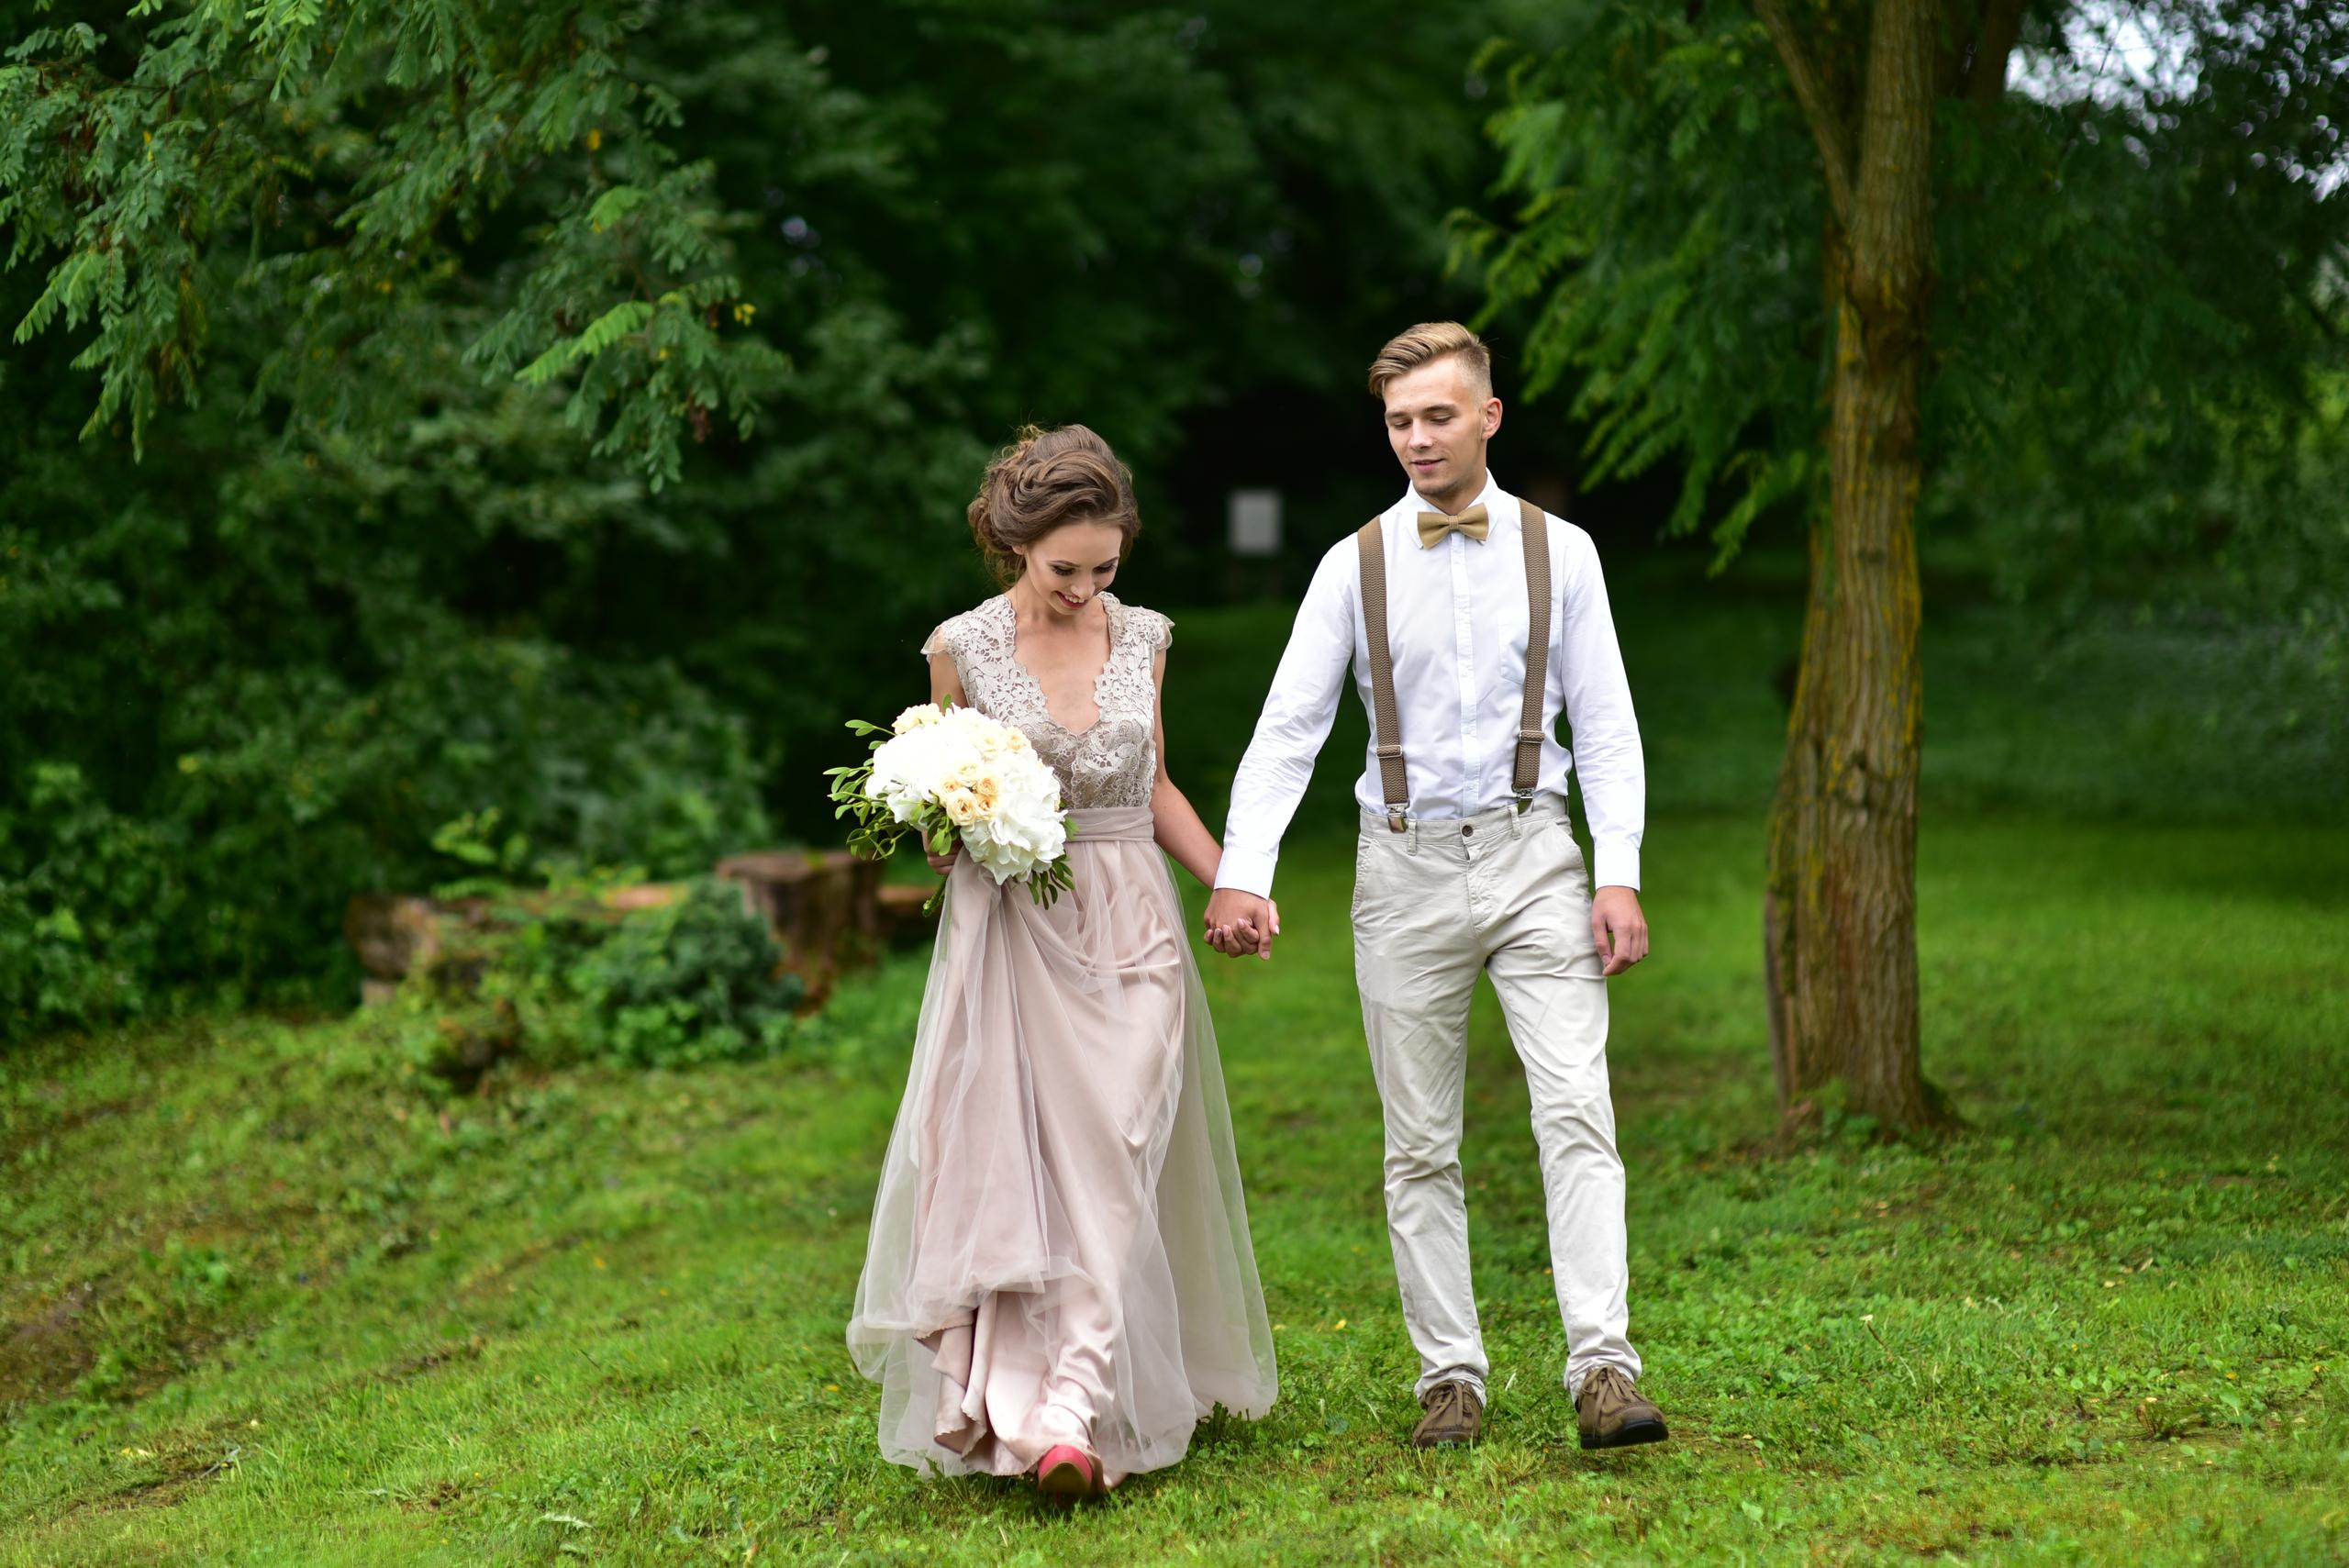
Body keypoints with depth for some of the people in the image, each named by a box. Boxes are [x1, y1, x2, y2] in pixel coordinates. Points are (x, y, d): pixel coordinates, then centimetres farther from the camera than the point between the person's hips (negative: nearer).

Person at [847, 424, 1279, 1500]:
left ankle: (1079, 1410, -11)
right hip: (1011, 935, -2)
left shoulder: (1143, 638, 6)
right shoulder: (964, 649, -1)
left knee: (1111, 1164, -8)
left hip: (1130, 931, 2)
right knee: (1006, 1167, -5)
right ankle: (1016, 1404, -2)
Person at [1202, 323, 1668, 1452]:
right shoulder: (1355, 566, 2)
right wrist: (1242, 874, -14)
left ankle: (1603, 1368, -14)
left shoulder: (1559, 553, 3)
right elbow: (1288, 727, -2)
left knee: (1577, 1112, -12)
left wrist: (1620, 875, -6)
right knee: (1420, 1144, 5)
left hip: (1532, 856, -1)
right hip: (1407, 866, 1)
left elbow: (1605, 724, 4)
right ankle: (1450, 1376, 12)